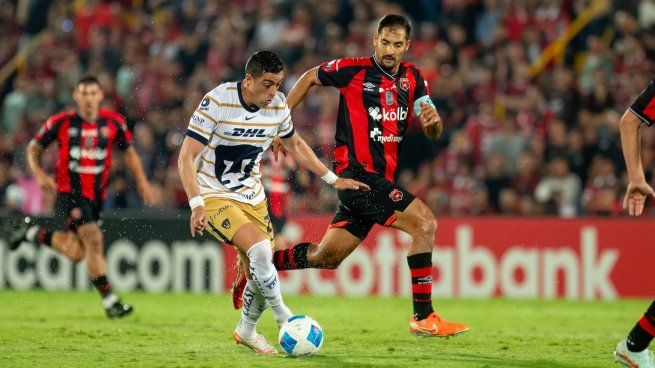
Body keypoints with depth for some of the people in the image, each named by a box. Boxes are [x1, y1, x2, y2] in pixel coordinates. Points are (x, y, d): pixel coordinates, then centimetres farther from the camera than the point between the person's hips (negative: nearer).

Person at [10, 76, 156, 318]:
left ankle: (32, 232, 33)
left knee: (76, 253, 8)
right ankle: (109, 302, -13)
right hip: (69, 192, -4)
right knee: (94, 240, -19)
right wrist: (39, 174, -11)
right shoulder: (61, 123, -6)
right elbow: (34, 148, 6)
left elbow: (129, 152, 15)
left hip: (96, 196, 4)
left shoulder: (113, 123, 0)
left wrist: (141, 181, 4)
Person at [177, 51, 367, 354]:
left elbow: (295, 144, 16)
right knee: (260, 249, -27)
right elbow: (186, 157, -21)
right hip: (213, 196, -6)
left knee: (259, 274, 3)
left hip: (252, 197, 6)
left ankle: (246, 331, 31)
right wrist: (197, 206, -31)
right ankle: (282, 315, -5)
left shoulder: (278, 105, -5)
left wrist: (333, 179, 14)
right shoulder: (217, 102, -22)